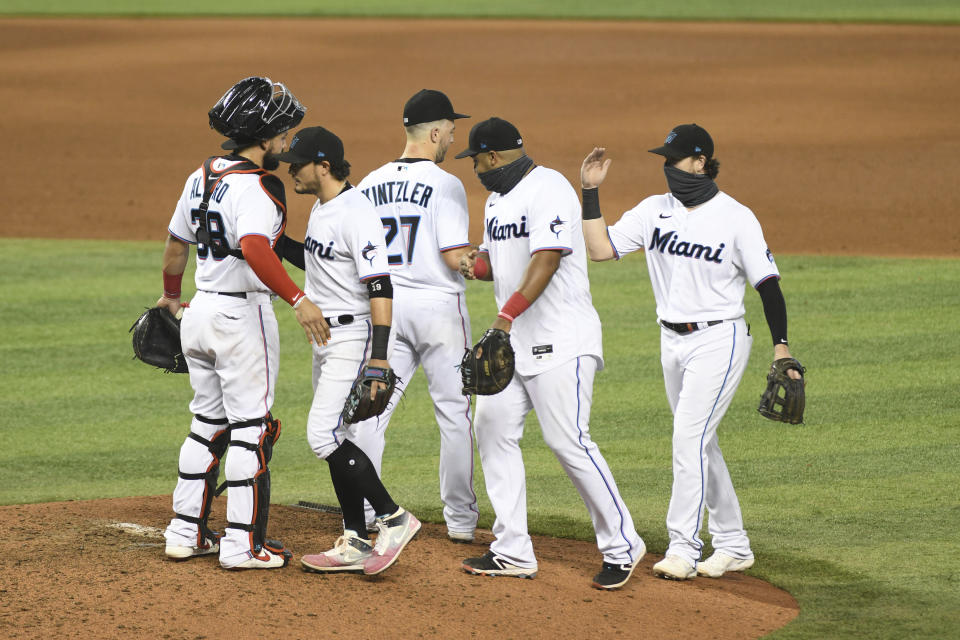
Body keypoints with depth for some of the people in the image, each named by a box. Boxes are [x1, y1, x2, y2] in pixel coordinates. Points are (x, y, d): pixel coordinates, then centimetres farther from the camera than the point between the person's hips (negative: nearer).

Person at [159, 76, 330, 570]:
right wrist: (298, 299, -39)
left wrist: (171, 297, 35)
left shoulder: (201, 177, 9)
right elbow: (254, 249, -35)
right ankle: (242, 544, -1)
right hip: (243, 314, -8)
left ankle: (186, 533, 19)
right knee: (251, 427, -2)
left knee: (208, 423, 17)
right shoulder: (255, 187, -18)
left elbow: (176, 244, 20)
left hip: (200, 309, 8)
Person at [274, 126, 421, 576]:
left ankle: (394, 518, -10)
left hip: (354, 336, -10)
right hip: (325, 339, 10)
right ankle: (355, 544, 15)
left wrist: (378, 359, -29)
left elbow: (380, 287, -24)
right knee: (335, 438, 10)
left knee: (324, 435, -17)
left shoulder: (357, 214, -19)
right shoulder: (320, 209, 12)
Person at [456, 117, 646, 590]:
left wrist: (509, 312, -32)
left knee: (567, 441, -12)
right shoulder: (497, 199, 17)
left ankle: (621, 546, -1)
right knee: (492, 428, 4)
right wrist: (475, 265, -2)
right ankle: (513, 552, 8)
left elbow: (547, 259, -24)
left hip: (560, 340, -10)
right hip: (513, 338, 10)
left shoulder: (548, 189, -14)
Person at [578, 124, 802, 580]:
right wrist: (590, 191, -8)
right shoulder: (655, 210, 4)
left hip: (719, 340, -7)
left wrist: (781, 348, -13)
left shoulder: (736, 218, -10)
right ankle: (733, 545, 21)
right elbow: (600, 248, -1)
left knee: (689, 439, -15)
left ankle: (682, 548, -15)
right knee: (699, 444, 11)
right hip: (673, 342, 7)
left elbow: (767, 283, -7)